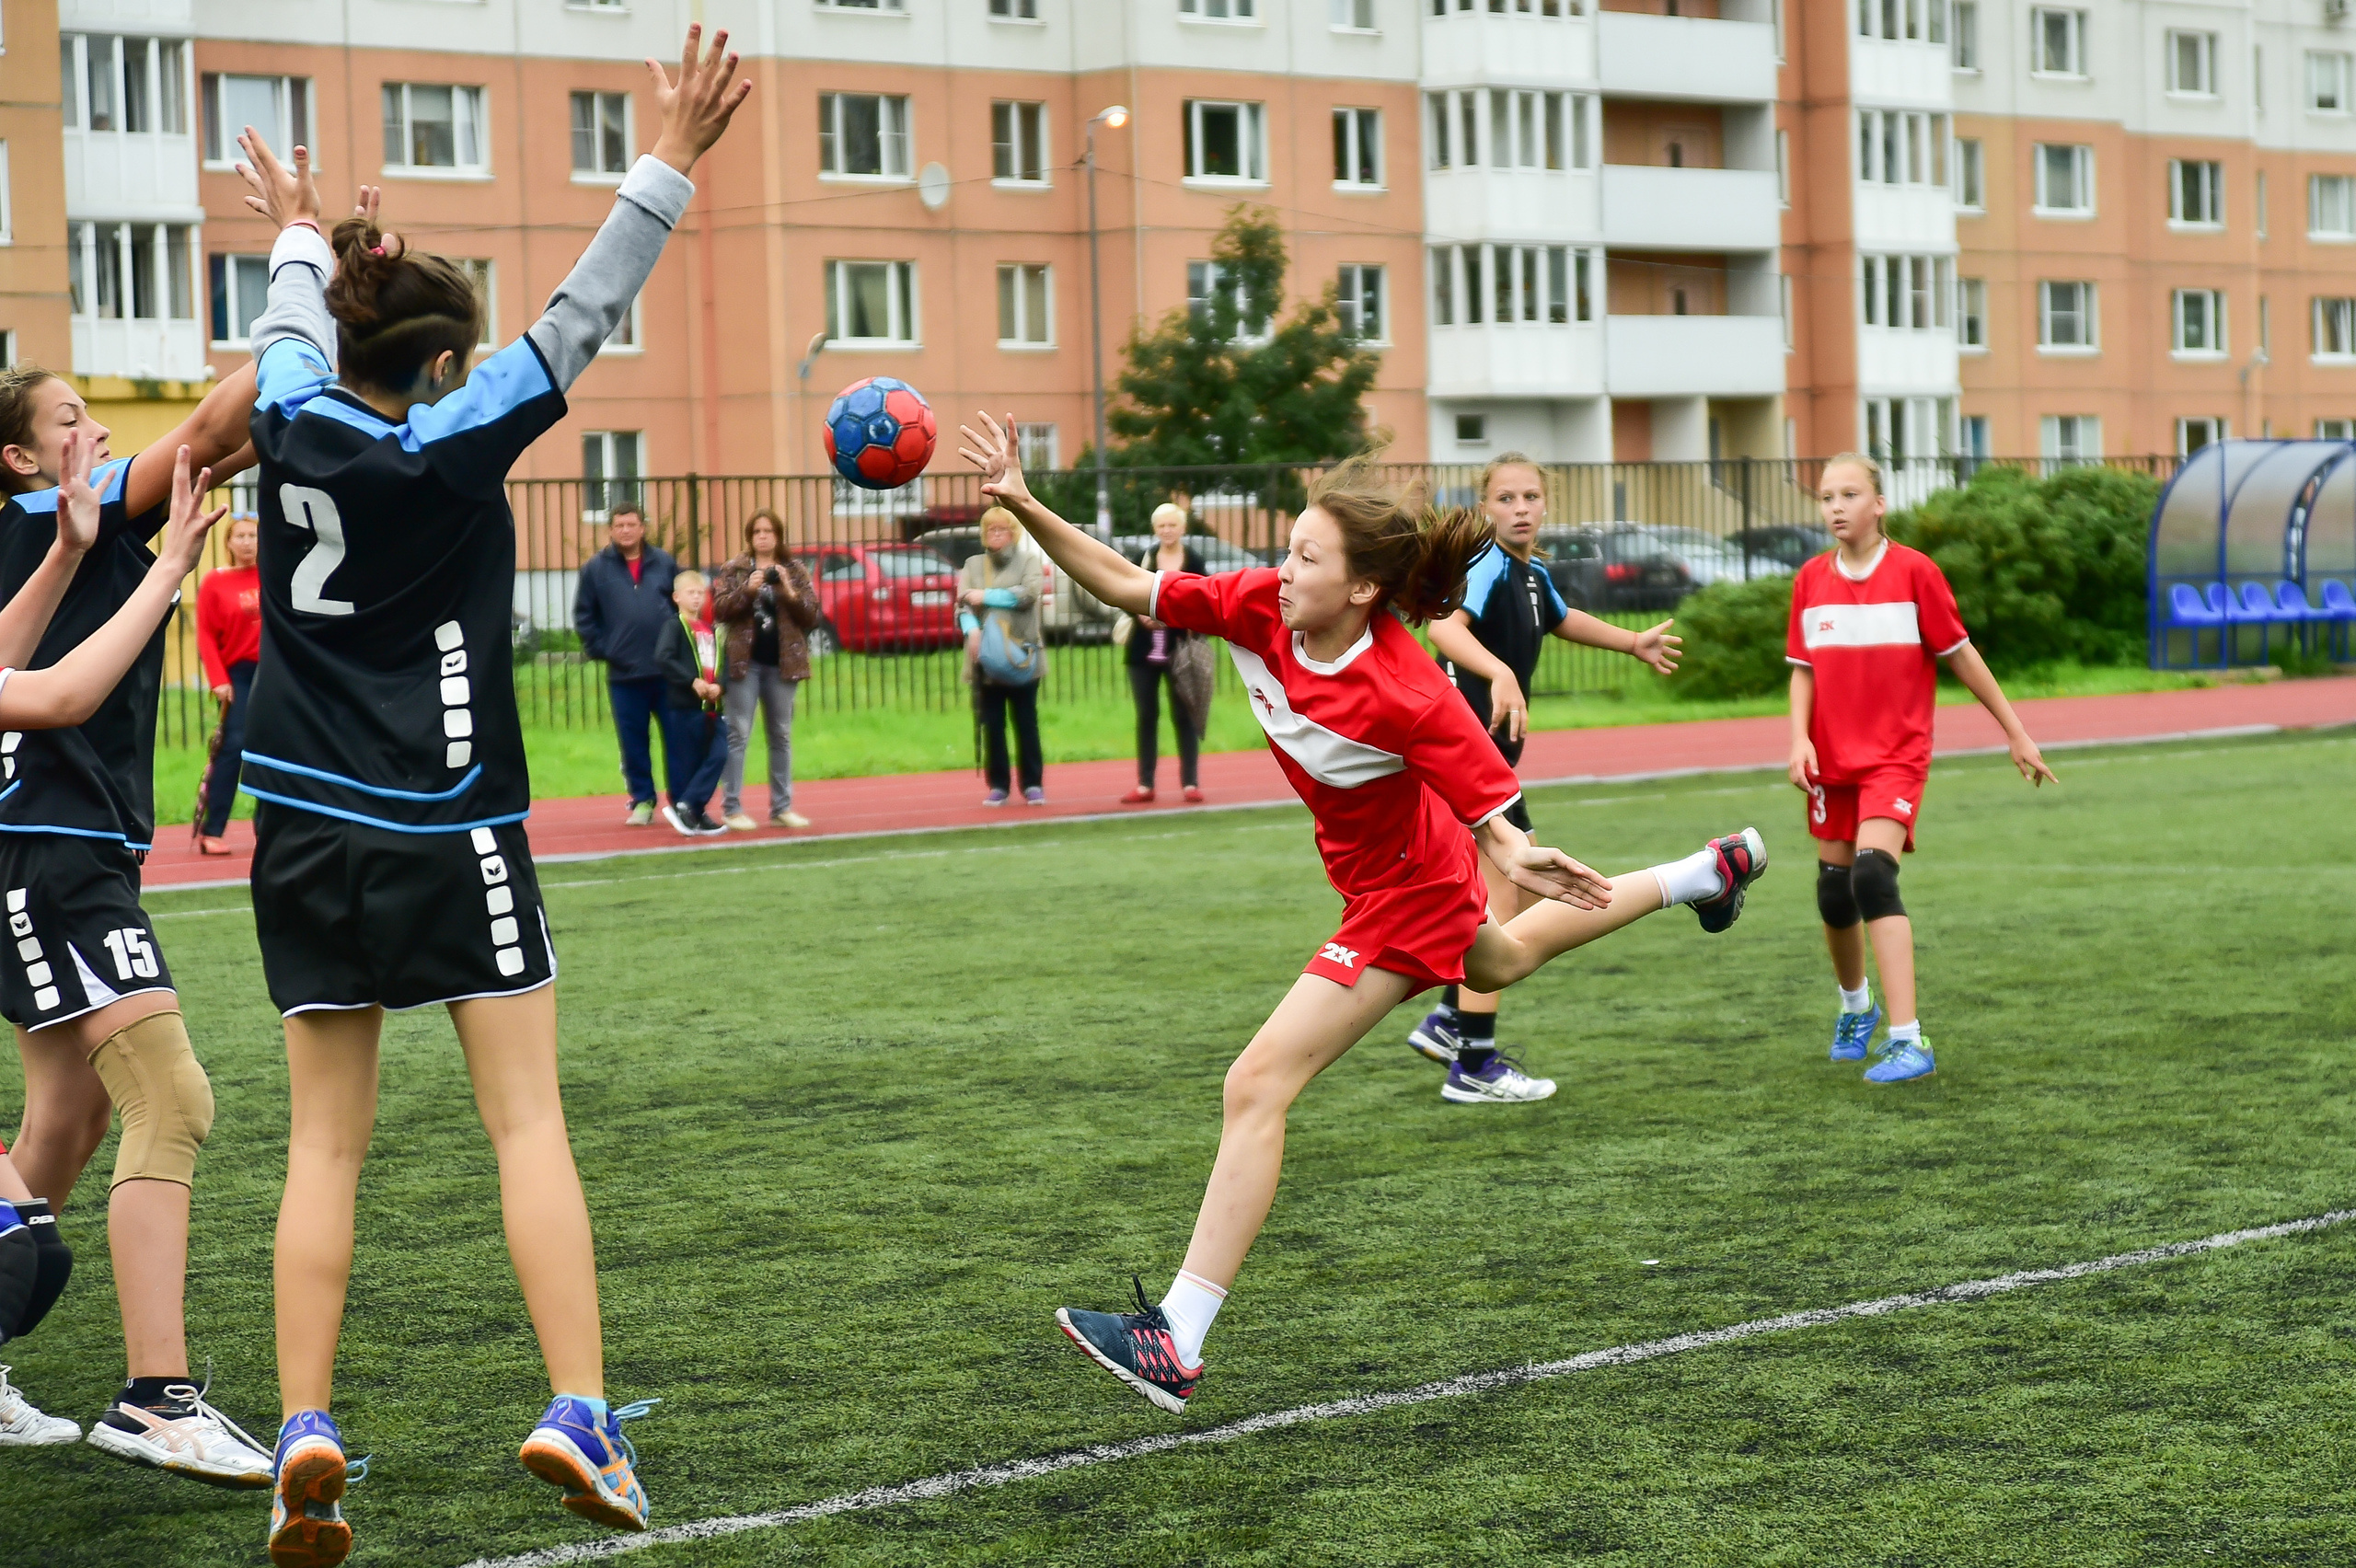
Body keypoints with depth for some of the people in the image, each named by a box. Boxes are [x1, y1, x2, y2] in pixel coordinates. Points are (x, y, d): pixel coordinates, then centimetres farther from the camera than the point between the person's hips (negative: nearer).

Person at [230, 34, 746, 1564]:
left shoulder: (296, 426, 3)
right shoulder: (455, 445, -8)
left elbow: (292, 333, 25)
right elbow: (584, 316, -7)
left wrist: (300, 238, 44)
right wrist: (669, 163, -5)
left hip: (308, 834, 4)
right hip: (451, 834, -4)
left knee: (326, 1145, 6)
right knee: (529, 1124, -2)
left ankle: (305, 1433, -4)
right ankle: (578, 1413, -11)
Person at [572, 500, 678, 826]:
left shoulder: (664, 563, 6)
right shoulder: (596, 568, 4)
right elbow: (584, 616, 7)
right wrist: (600, 649, -2)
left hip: (669, 670, 0)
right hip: (623, 673, 0)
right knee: (634, 743, 4)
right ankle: (642, 801, 16)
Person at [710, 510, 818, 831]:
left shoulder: (795, 571, 9)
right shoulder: (734, 570, 5)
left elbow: (812, 615, 3)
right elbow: (719, 609, -5)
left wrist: (790, 592, -13)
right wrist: (747, 590, -18)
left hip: (782, 662, 2)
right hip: (745, 660, -2)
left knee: (782, 737, 7)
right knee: (738, 735, -4)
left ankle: (781, 808, 12)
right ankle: (732, 808, -3)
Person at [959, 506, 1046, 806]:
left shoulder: (1029, 560, 6)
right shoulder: (973, 565, 13)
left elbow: (1029, 594, -11)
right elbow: (963, 603, 2)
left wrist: (986, 596, -10)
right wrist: (971, 629, -18)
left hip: (1021, 656, -2)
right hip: (986, 657, 2)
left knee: (1026, 722, 1)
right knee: (992, 724, 3)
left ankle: (1033, 784, 7)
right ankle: (998, 785, 9)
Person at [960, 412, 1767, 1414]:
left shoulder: (1407, 696, -36)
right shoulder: (1259, 608, -20)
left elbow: (1486, 807, -27)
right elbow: (1124, 587, -16)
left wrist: (1516, 858, -49)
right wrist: (1024, 507, -28)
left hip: (1406, 897, -9)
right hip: (1399, 878, 9)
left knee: (1258, 1086, -16)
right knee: (1503, 961, 40)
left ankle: (1177, 1345, -17)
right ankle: (1704, 876, 62)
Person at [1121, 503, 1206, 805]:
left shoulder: (1194, 561, 0)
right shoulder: (1143, 558, 4)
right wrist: (1141, 614, -13)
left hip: (1178, 652, -2)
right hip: (1144, 651, 2)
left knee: (1184, 717, 1)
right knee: (1146, 717, 6)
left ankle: (1191, 783, 6)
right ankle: (1145, 785, 10)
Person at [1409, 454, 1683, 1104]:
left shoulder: (1534, 576, 12)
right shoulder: (1488, 568, -17)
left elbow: (1561, 619, 36)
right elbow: (1445, 625, -38)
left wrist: (1633, 642, 47)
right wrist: (1500, 673, -53)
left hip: (1492, 751, 10)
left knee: (1527, 890, 17)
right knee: (1500, 894, -9)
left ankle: (1448, 1021, 25)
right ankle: (1473, 1066, -5)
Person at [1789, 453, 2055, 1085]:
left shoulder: (1914, 572, -8)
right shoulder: (1811, 580, 2)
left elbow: (1960, 654, -2)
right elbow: (1803, 669, 8)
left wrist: (2015, 732, 3)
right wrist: (1800, 738, -8)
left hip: (1896, 756, -4)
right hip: (1831, 760, 5)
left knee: (1873, 876, -23)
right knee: (1834, 893, 11)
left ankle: (1908, 1041, -25)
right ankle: (1855, 1006, 41)